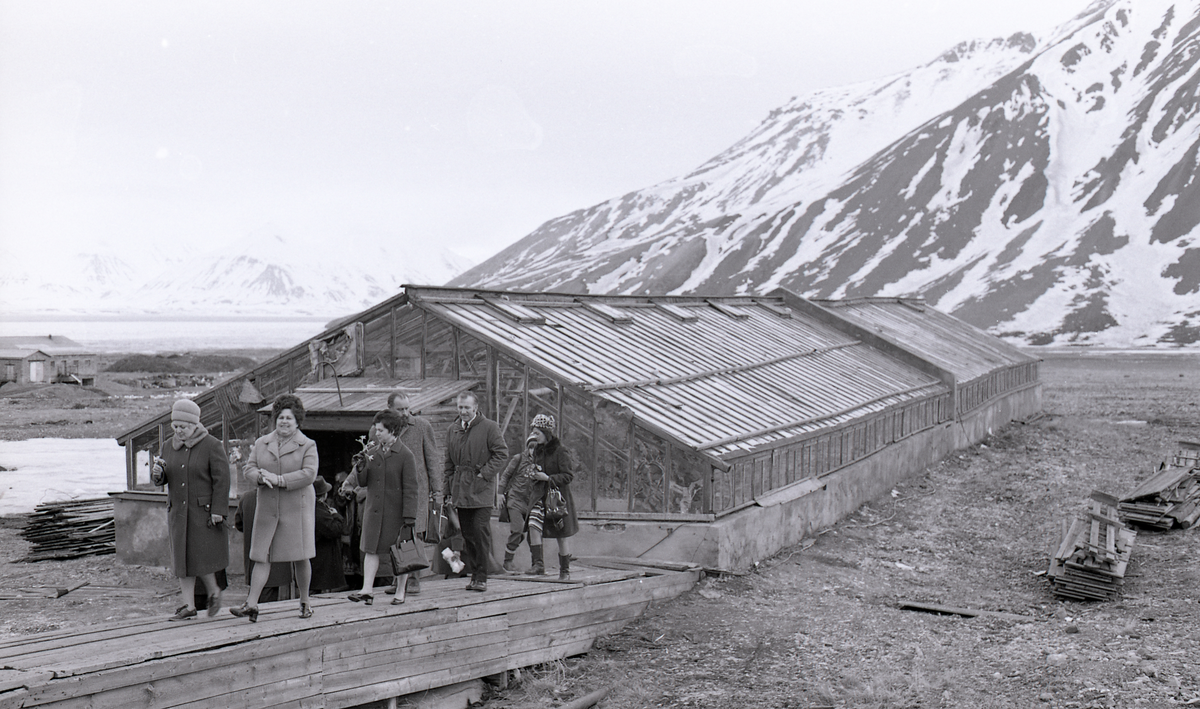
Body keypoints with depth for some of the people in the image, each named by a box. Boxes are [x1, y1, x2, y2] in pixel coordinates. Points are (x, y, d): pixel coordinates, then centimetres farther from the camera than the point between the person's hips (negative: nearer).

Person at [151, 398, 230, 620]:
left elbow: (221, 479, -10)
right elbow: (162, 477, 12)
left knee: (200, 556, -6)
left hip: (204, 511, -6)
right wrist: (157, 472, -13)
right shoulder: (171, 446, 9)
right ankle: (189, 606, 9)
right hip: (178, 511, 6)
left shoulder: (212, 446, -8)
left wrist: (218, 510, -16)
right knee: (183, 558, 5)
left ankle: (213, 591, 20)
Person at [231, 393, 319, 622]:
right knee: (261, 557, -2)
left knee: (300, 557, 3)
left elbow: (309, 474, -12)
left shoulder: (307, 445, 0)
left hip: (297, 507, -3)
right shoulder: (261, 443, 11)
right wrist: (261, 477, -17)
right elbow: (248, 469, 6)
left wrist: (279, 479, -19)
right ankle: (251, 605, -5)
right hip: (267, 507, 3)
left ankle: (305, 603, 18)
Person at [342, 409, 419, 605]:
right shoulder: (372, 452, 6)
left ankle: (400, 592, 17)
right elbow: (362, 482, 11)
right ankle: (367, 590, -1)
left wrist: (409, 517, -16)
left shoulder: (405, 455, -11)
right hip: (374, 510, 5)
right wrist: (360, 469, -10)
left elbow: (410, 489, -12)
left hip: (396, 512, -5)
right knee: (371, 549, -1)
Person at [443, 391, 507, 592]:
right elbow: (448, 461, 19)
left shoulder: (489, 427, -3)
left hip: (481, 490, -5)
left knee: (481, 532, -9)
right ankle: (474, 574, 14)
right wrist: (449, 487, 13)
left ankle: (482, 577, -4)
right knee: (467, 534, 7)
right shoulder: (453, 429, 13)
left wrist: (485, 474, -11)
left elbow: (502, 454, -4)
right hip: (461, 489, 5)